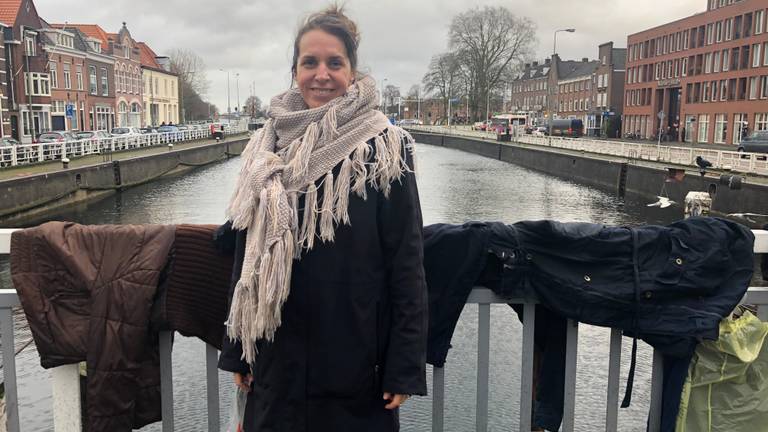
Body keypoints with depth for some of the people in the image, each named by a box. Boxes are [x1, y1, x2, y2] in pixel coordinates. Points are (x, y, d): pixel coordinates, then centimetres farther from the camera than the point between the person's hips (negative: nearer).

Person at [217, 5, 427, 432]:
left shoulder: (384, 148, -8)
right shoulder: (266, 148, 3)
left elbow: (406, 262, -9)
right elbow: (245, 254, 7)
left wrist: (405, 365, -10)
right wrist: (236, 349, 9)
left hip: (356, 352, -3)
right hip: (278, 354, 4)